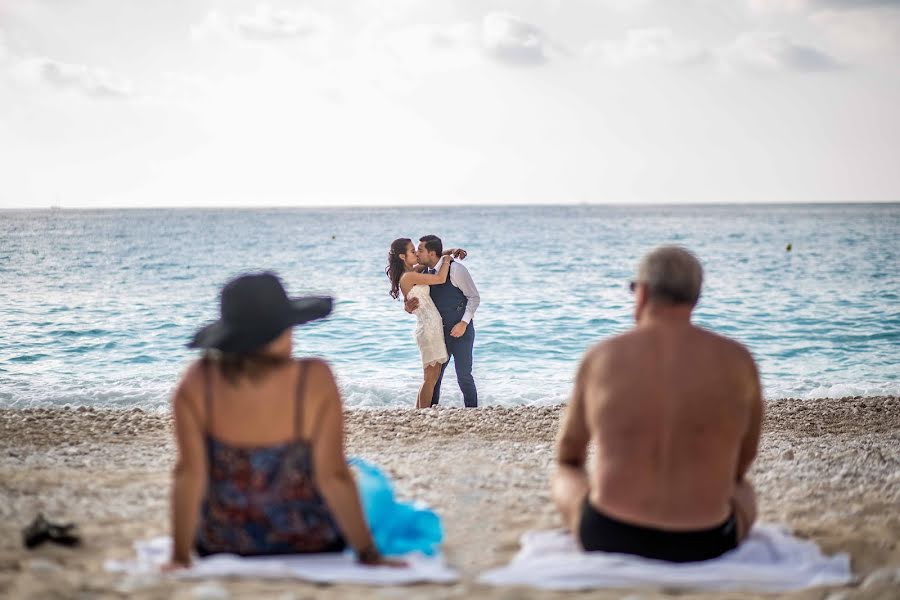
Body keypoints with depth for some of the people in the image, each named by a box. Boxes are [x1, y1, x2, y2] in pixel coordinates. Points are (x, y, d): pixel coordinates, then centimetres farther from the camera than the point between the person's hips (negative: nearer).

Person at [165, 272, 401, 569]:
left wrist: (180, 557, -6)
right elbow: (332, 475, -21)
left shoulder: (197, 383, -19)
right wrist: (369, 554, -11)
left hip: (220, 548, 2)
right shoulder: (315, 380, -23)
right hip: (311, 545, -2)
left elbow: (190, 475, -17)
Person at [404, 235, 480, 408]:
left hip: (461, 330, -6)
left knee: (463, 374, -4)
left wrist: (464, 323, -18)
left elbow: (474, 297, -10)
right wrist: (409, 307, -16)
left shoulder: (455, 269, -16)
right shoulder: (423, 273, 2)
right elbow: (421, 303, 9)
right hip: (439, 331, 6)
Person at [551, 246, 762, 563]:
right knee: (743, 491, 35)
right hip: (703, 546, 1)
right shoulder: (737, 360, -4)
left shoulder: (599, 358, -3)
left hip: (608, 538, 0)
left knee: (565, 477, 33)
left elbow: (568, 453, 12)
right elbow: (743, 461, 11)